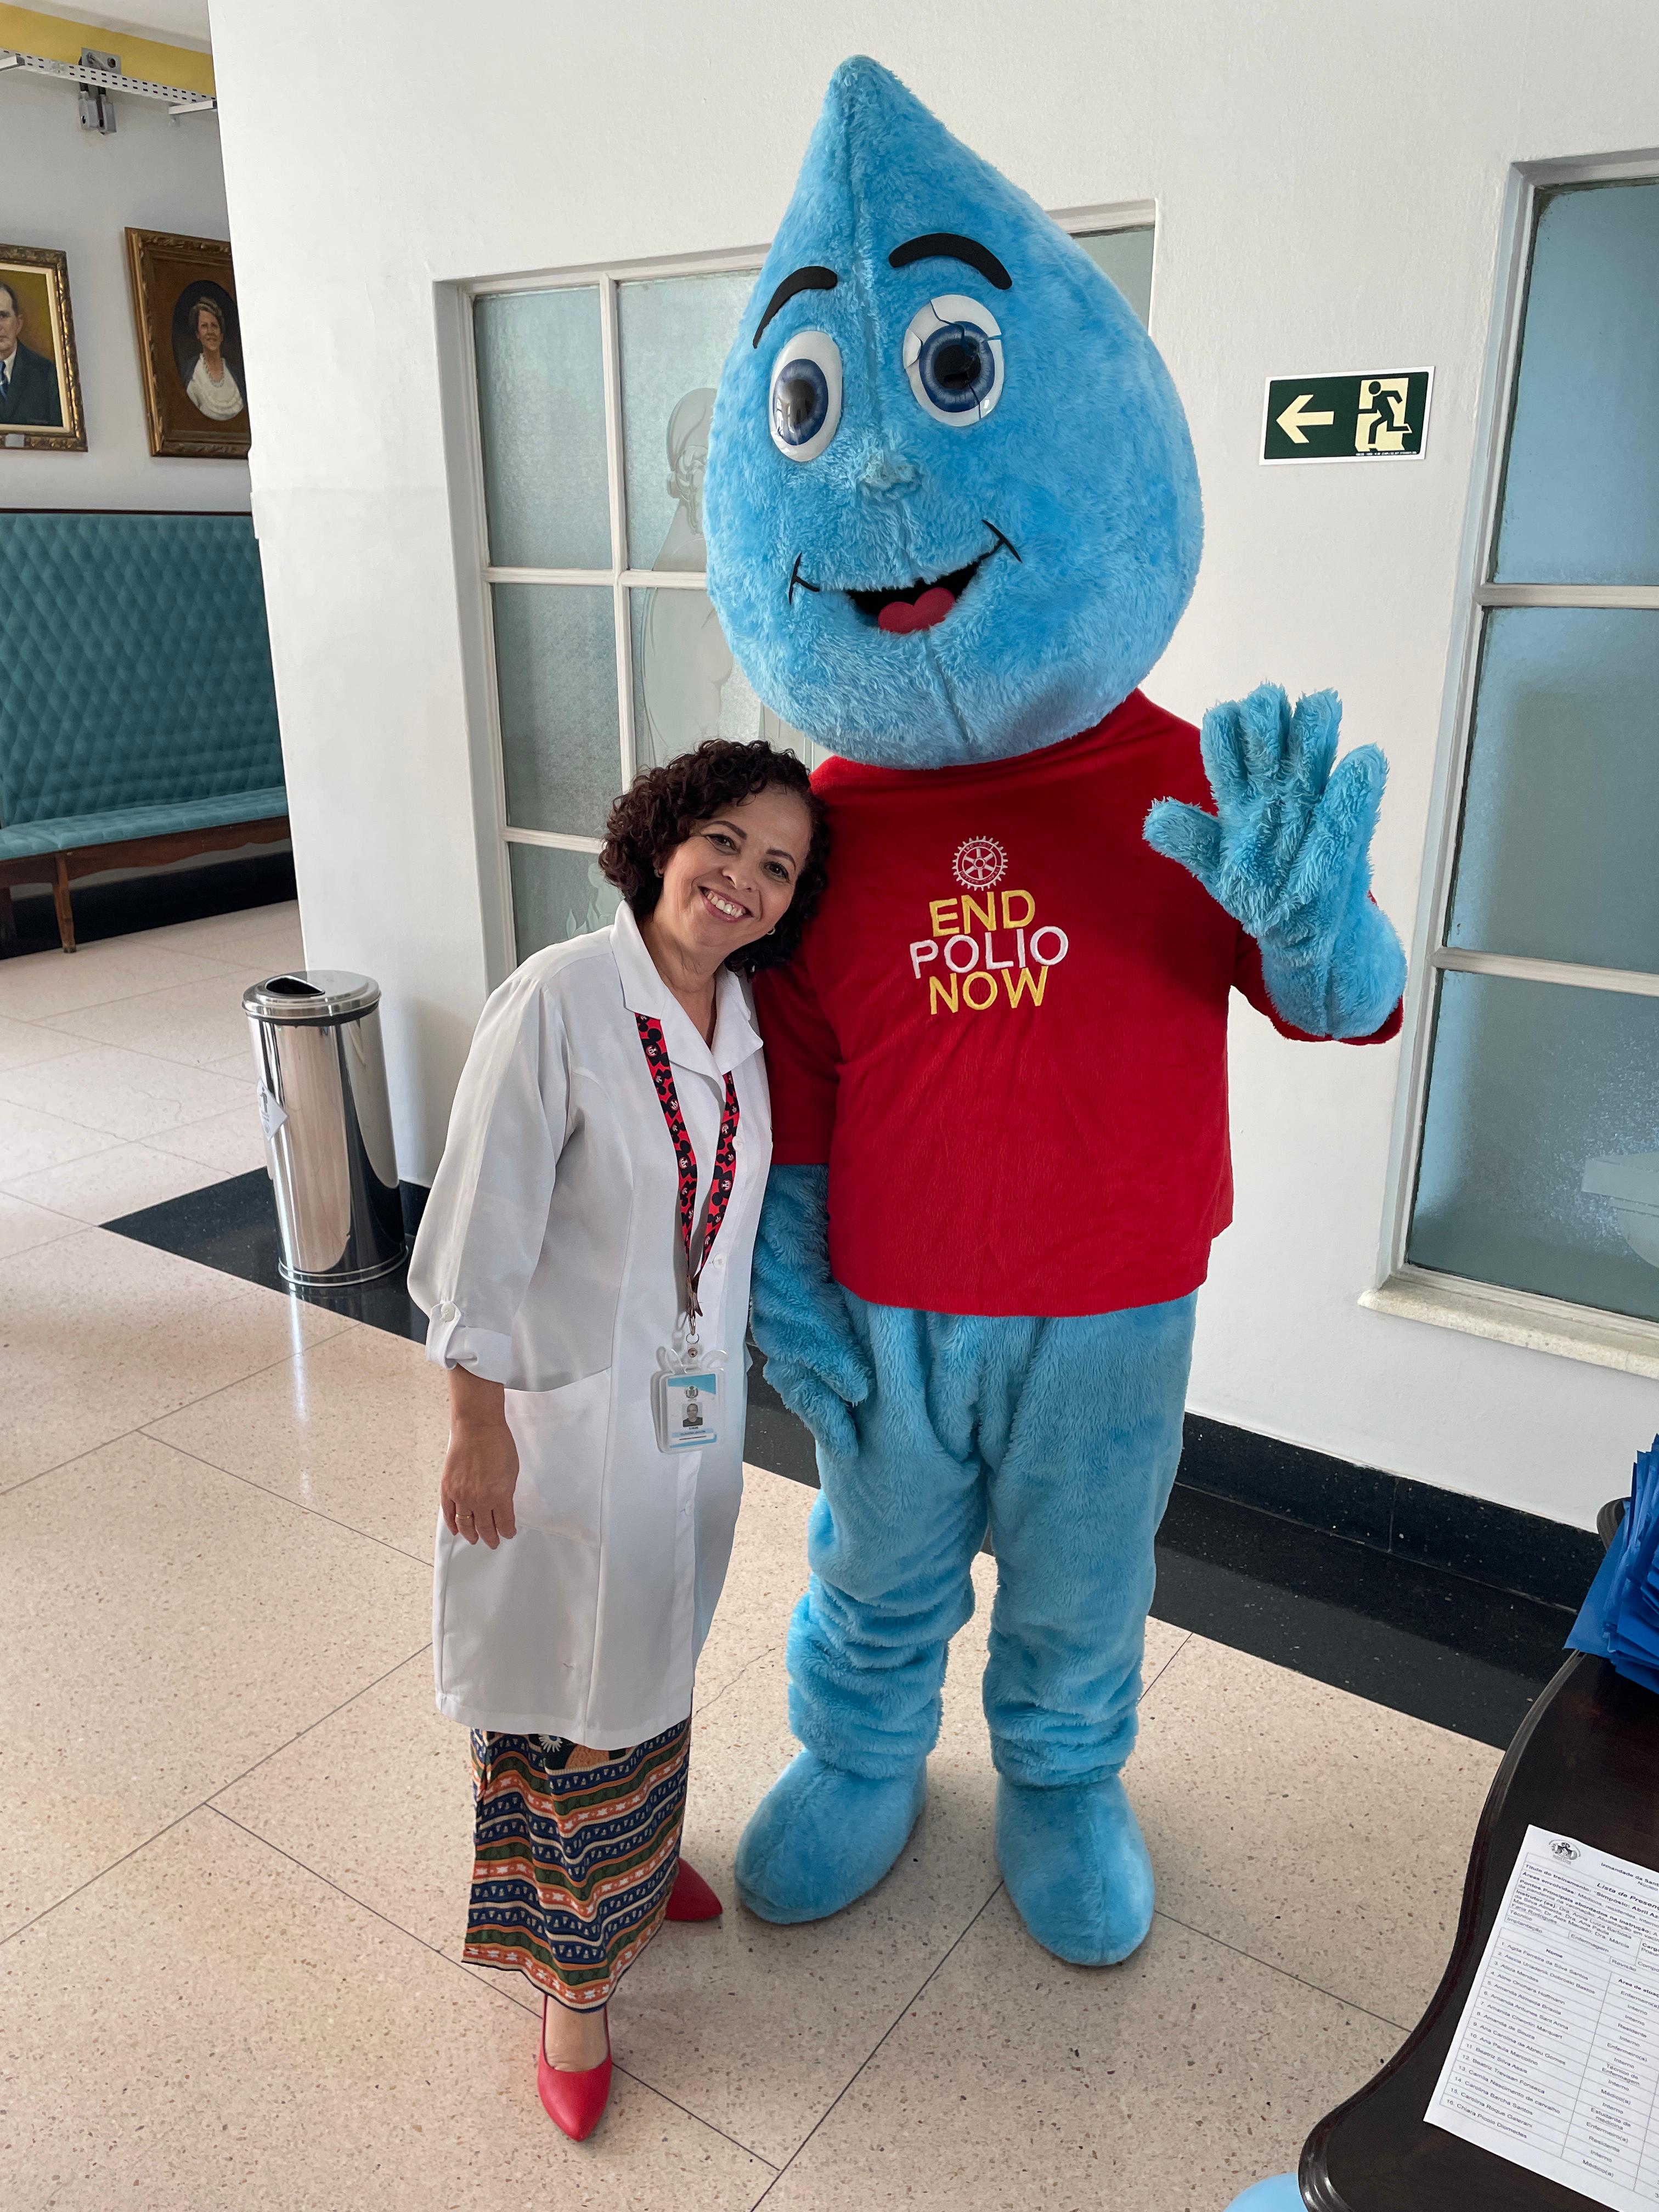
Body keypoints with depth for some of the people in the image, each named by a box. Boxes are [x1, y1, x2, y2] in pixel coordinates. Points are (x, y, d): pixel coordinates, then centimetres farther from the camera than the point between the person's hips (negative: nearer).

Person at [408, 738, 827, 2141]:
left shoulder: (744, 1015, -2)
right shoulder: (560, 1000, -23)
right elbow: (483, 1231, -19)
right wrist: (477, 1426, -15)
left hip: (699, 1397, 6)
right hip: (571, 1408, -6)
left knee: (658, 1651, 26)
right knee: (575, 1680, 10)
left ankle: (641, 1855, 53)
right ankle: (575, 1975, 33)